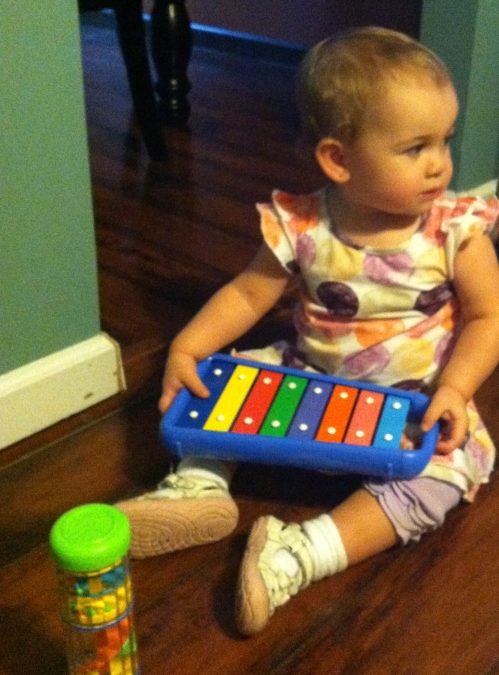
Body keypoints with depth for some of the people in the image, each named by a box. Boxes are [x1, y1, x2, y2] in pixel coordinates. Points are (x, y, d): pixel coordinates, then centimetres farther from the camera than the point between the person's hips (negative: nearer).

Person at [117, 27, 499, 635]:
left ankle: (301, 555, -33)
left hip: (415, 404, -2)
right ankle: (200, 484, -11)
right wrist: (187, 347, -17)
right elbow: (248, 293, -4)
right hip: (309, 380, 2)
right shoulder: (302, 229, -15)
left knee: (443, 471, -27)